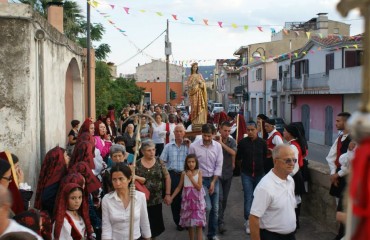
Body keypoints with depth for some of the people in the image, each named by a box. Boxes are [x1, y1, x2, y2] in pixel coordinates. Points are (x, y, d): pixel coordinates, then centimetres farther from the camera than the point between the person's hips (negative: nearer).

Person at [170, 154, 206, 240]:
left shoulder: (199, 172, -6)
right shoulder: (184, 173, -1)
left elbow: (199, 187, -14)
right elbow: (179, 187, 4)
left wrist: (191, 177, -17)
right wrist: (171, 197, -1)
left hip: (197, 201, -2)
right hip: (187, 201, 2)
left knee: (199, 224, -4)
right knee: (189, 223, 11)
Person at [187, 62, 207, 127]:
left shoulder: (199, 75, 14)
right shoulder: (190, 77, 9)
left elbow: (204, 83, 7)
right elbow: (189, 85, -1)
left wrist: (200, 82, -12)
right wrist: (195, 83, -13)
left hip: (200, 93, 2)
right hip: (194, 93, -2)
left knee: (201, 106, -6)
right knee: (195, 106, -8)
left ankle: (200, 120, -5)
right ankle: (195, 121, -8)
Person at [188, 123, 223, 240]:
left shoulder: (218, 146, -3)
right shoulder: (193, 146, -12)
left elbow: (219, 165, -1)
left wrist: (213, 182, -6)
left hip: (214, 179, 4)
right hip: (200, 179, -3)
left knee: (215, 209, 8)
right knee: (207, 207, -12)